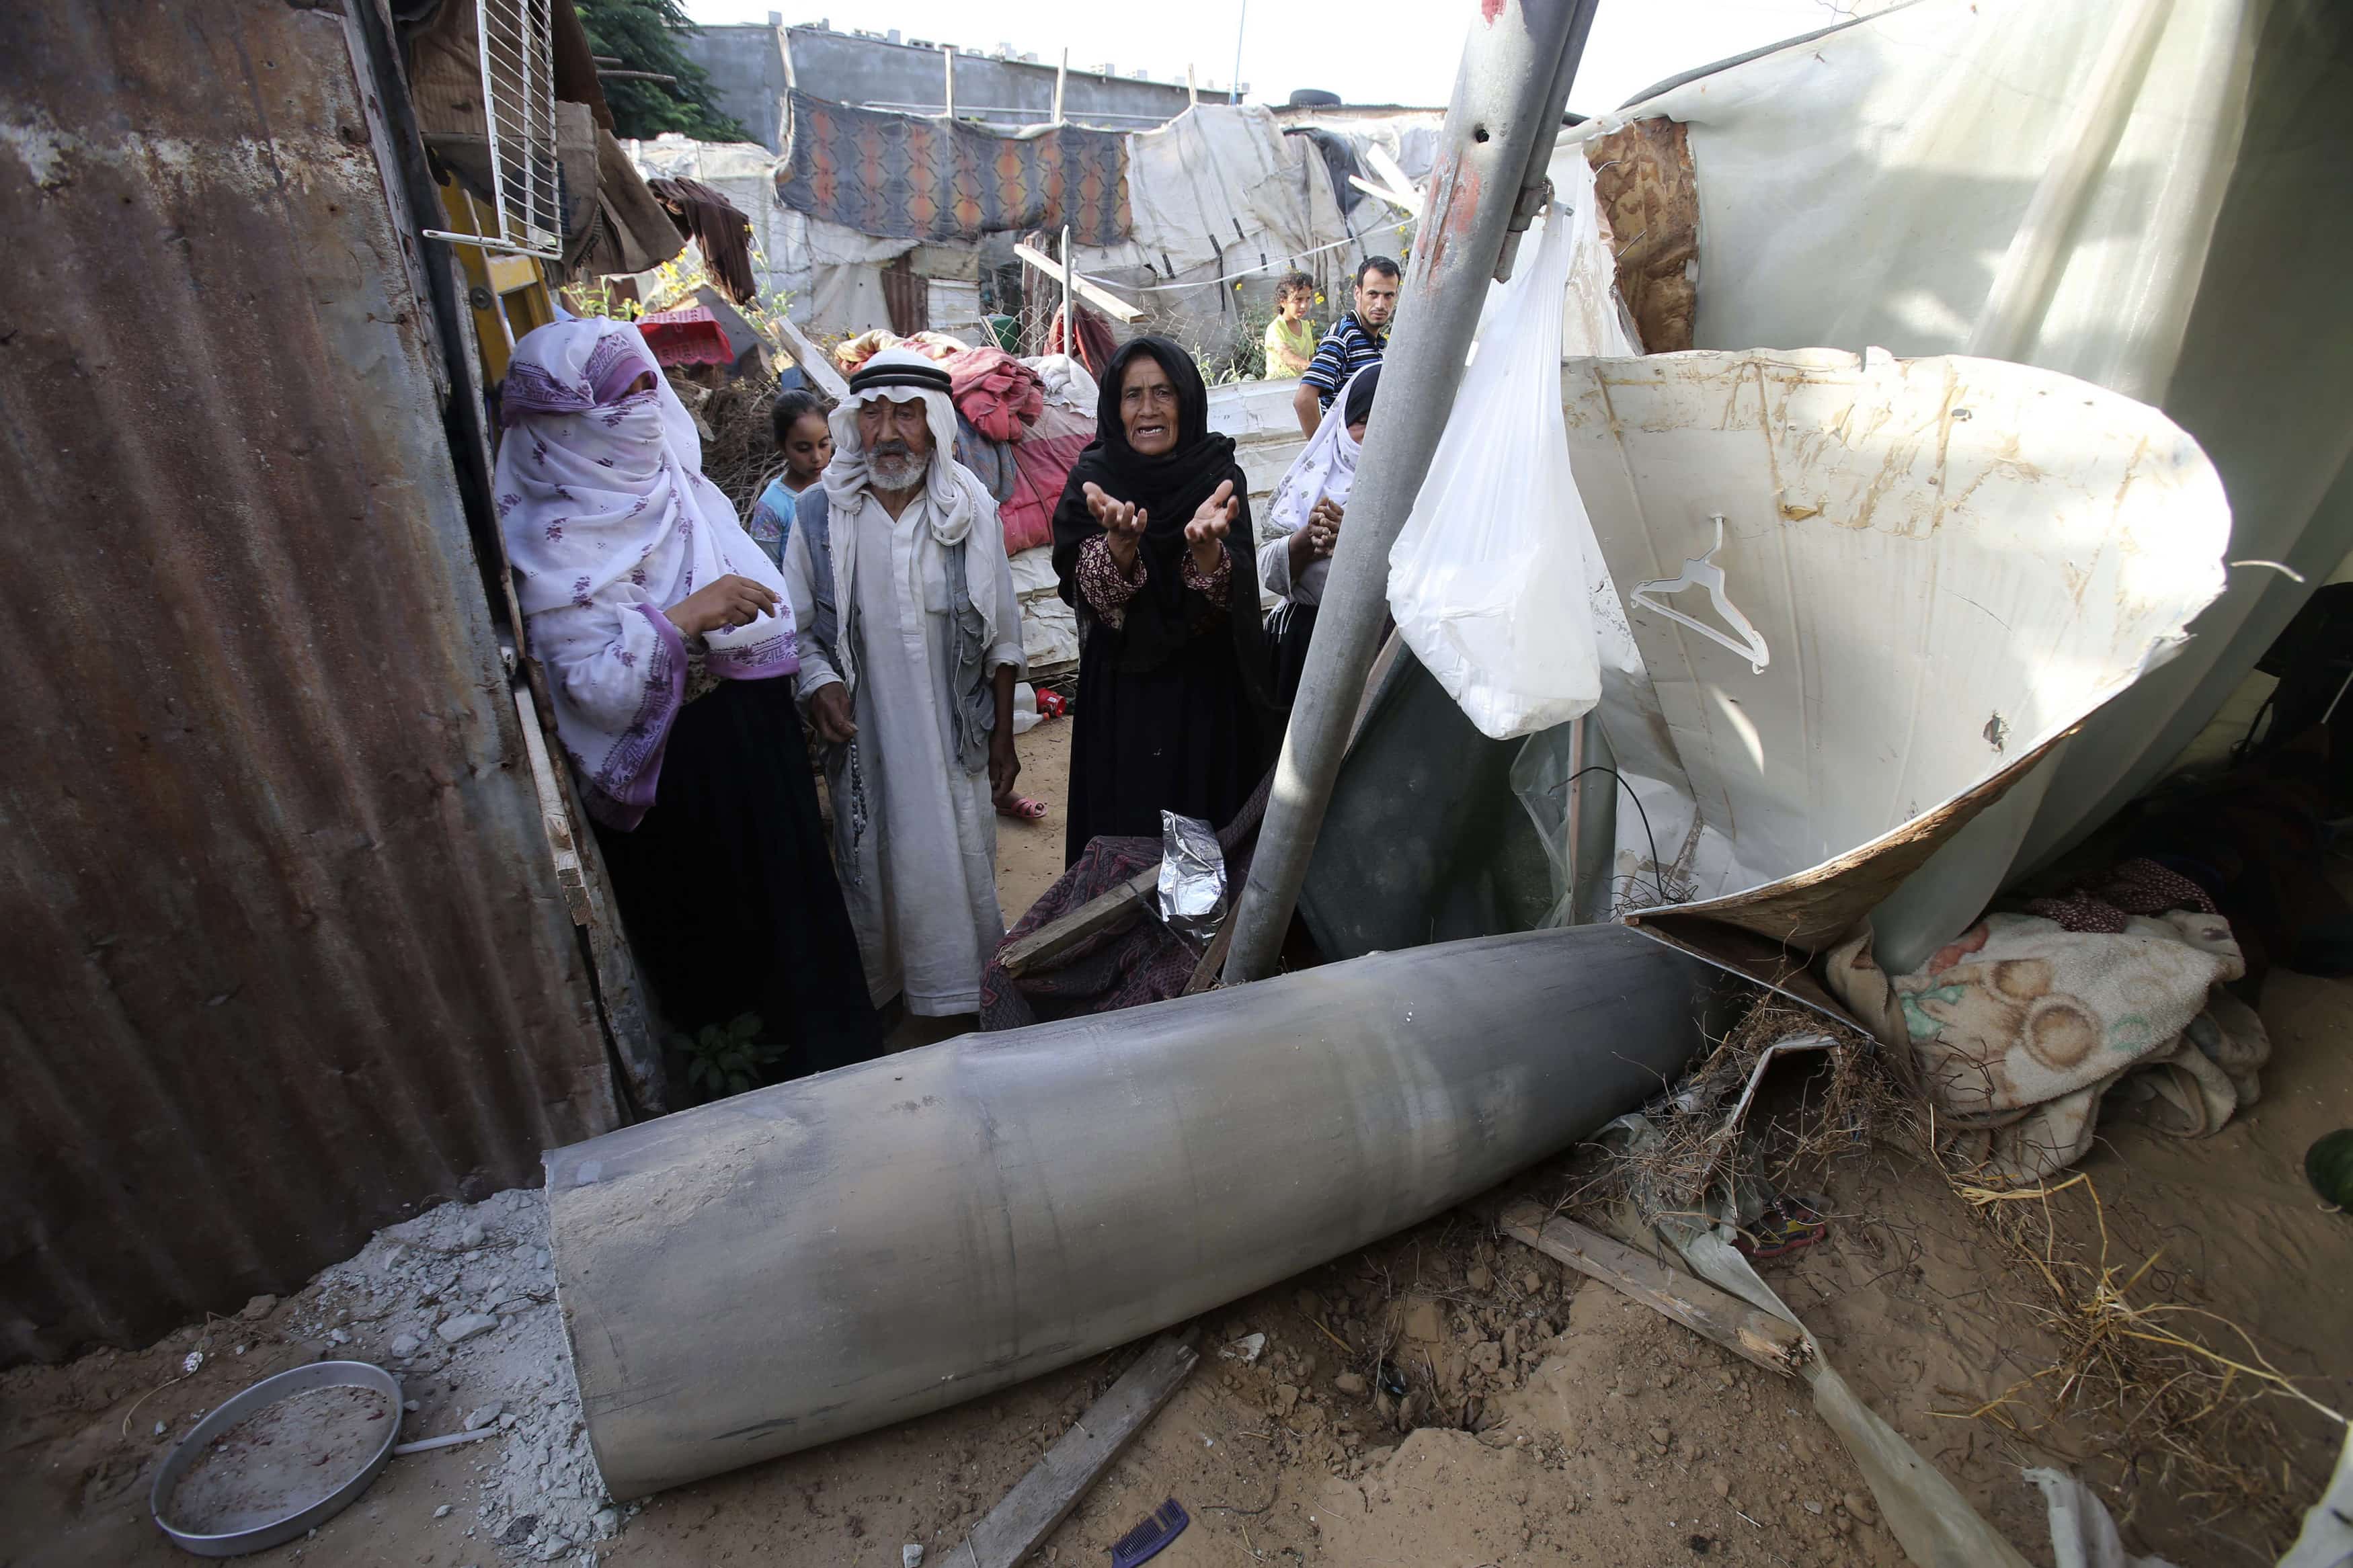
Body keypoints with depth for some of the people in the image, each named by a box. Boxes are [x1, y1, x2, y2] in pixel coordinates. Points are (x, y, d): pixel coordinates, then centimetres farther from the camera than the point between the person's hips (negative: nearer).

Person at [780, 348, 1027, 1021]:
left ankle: (967, 984, 38)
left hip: (956, 732, 1)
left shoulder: (971, 507, -6)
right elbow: (797, 625, 3)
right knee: (875, 865, 14)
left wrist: (1003, 734, 3)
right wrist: (818, 683, -18)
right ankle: (882, 983, 39)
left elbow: (1002, 634, 1)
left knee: (963, 860, 13)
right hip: (863, 733, 0)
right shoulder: (819, 512, -7)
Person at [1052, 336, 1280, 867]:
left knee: (1209, 837, 11)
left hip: (1207, 692, 0)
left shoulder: (1219, 475, -5)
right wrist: (1120, 538, -38)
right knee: (1122, 831, 11)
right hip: (1121, 697, 1)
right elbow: (1095, 594, -17)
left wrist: (1204, 542, -40)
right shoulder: (1091, 481, -3)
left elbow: (1226, 595, -18)